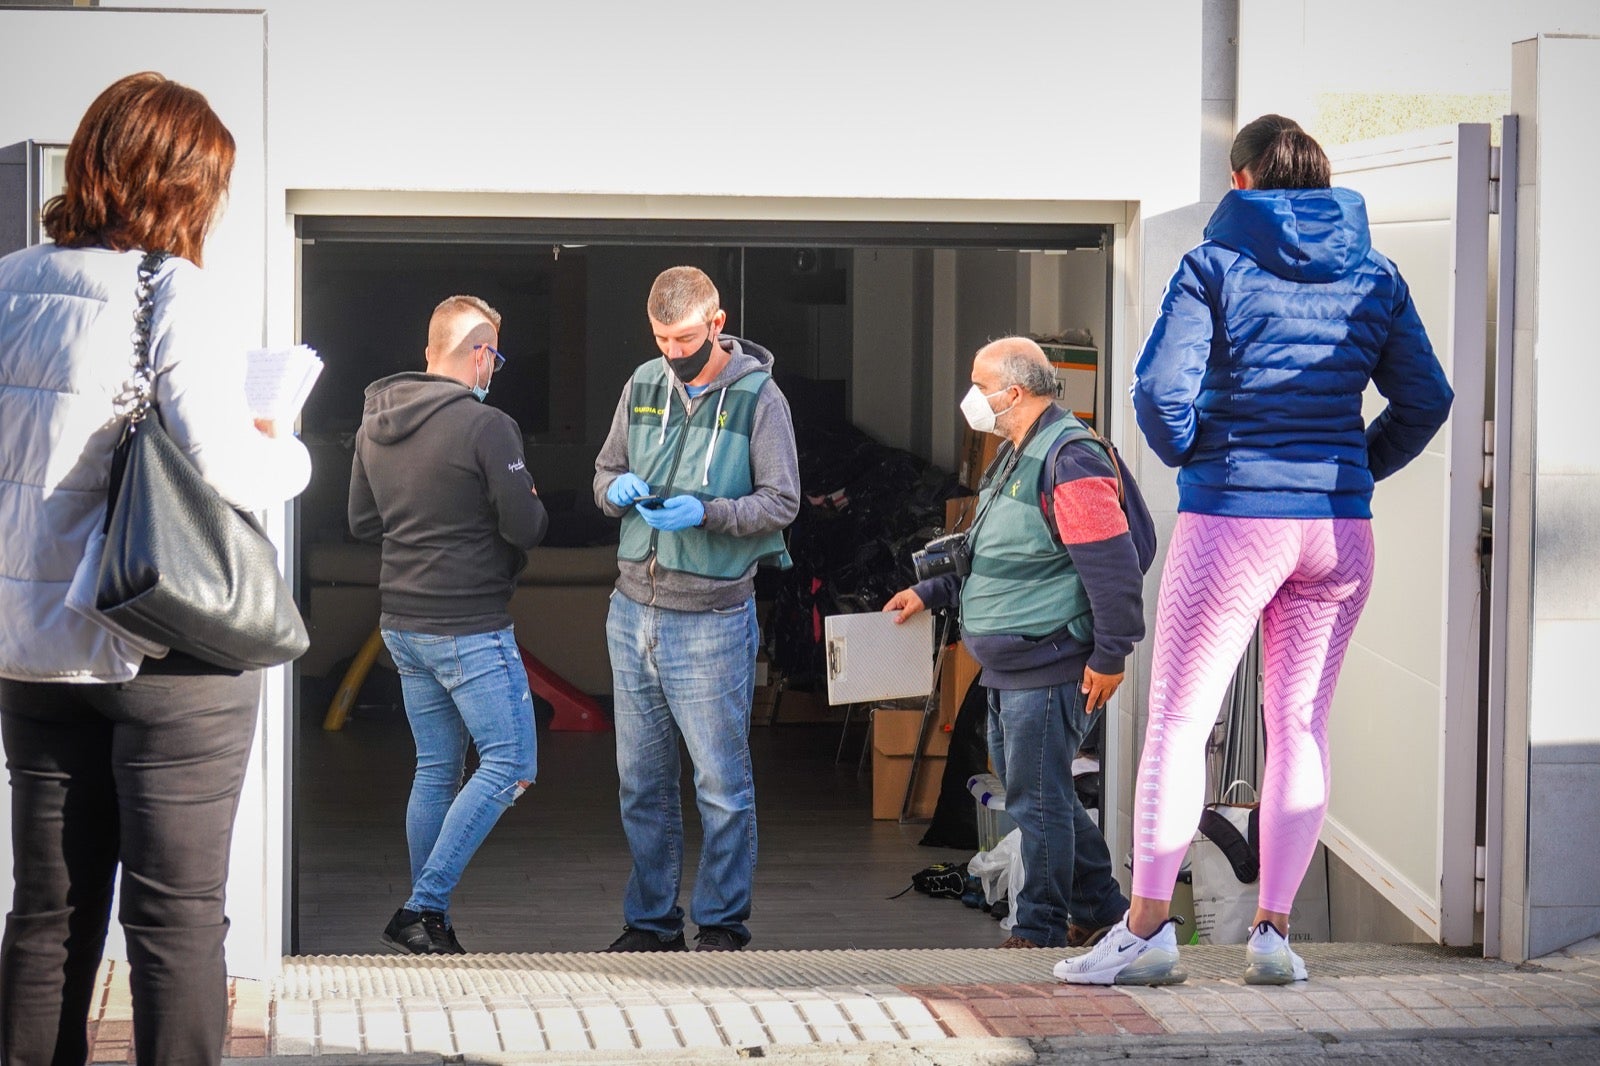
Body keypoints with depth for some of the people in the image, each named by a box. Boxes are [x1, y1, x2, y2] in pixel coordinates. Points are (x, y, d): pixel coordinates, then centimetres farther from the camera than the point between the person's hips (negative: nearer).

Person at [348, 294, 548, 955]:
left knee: (436, 771, 14)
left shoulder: (374, 422, 7)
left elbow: (361, 521, 16)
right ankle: (422, 908, -8)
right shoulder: (486, 427, -16)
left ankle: (430, 924, 13)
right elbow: (526, 527, -15)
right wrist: (528, 509, 6)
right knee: (509, 765, -1)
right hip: (470, 627, -8)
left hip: (402, 626, 8)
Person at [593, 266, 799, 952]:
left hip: (712, 619, -5)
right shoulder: (644, 385, 9)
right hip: (633, 609, 5)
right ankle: (651, 920, 21)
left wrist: (706, 513, -22)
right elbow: (605, 472, 18)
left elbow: (781, 502, -7)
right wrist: (617, 490, -6)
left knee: (721, 784, 0)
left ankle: (721, 922, 11)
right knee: (641, 780, 11)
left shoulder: (758, 397, -5)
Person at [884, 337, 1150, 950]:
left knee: (1037, 796, -4)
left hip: (1051, 667, -11)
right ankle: (1099, 906, 26)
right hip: (1009, 668, 11)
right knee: (1029, 788, 16)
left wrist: (1110, 655, -22)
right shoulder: (1016, 456, 16)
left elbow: (1112, 564, -22)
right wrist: (930, 592, 26)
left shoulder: (1068, 459, -18)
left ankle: (1038, 930, 5)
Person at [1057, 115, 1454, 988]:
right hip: (1338, 525, 4)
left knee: (1178, 721, 1)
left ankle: (1147, 929, -2)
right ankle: (1273, 929, 6)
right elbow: (1425, 398, 6)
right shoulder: (1374, 277, 8)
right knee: (1301, 725, 9)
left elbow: (1160, 387, -14)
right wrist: (1361, 468, 15)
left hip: (1231, 516, -4)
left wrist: (1185, 453, 4)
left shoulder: (1214, 267, -4)